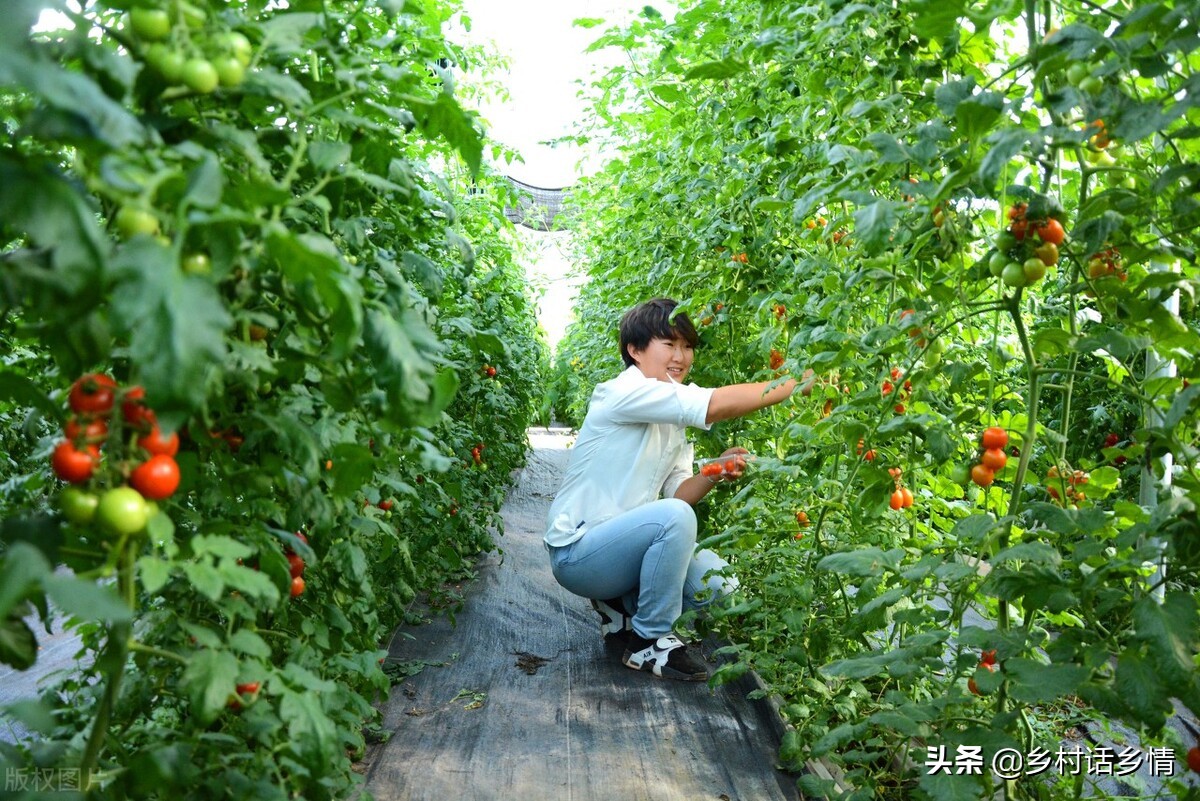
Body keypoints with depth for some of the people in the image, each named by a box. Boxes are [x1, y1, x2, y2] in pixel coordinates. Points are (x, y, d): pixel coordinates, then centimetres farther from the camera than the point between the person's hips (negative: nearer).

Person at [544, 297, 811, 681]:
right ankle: (649, 642, -14)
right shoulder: (622, 393, -18)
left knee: (717, 580, -8)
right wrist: (798, 383, -27)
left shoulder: (673, 418, 11)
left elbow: (679, 493, 5)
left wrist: (716, 473, -15)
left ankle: (621, 608, 13)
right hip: (577, 552, -8)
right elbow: (716, 405, -31)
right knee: (675, 517, -31)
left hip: (621, 544, 8)